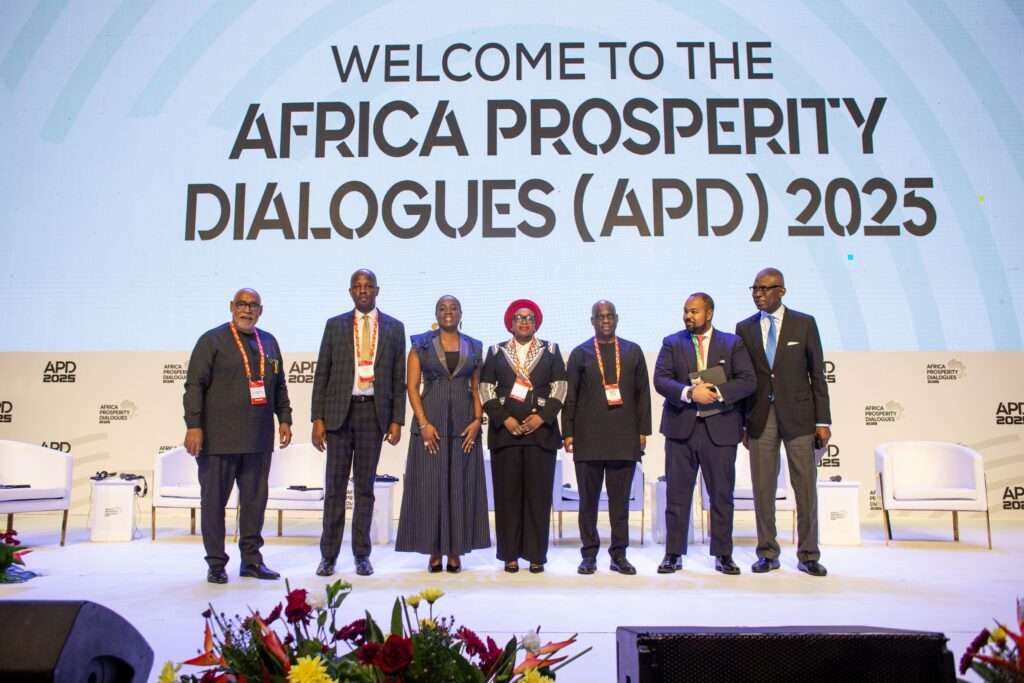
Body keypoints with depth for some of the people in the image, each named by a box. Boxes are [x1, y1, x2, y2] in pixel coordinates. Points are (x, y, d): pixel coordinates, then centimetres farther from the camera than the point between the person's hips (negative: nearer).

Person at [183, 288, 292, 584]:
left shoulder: (269, 342, 15)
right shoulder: (212, 340, 0)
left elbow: (279, 385, 18)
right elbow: (195, 385, -6)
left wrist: (284, 418, 10)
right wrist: (193, 425, -13)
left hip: (259, 438, 5)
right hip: (219, 437, -4)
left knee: (255, 499, 9)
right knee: (214, 500, 4)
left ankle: (251, 559, 19)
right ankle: (216, 563, 15)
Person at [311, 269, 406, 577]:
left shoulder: (394, 328, 6)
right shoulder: (335, 325, 6)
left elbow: (398, 378, 5)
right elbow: (322, 375, 5)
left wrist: (397, 420, -1)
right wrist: (317, 418, -2)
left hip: (374, 412, 0)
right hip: (339, 411, 0)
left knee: (365, 486, 7)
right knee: (335, 485, 4)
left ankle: (362, 555, 16)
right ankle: (328, 555, 14)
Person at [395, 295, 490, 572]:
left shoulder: (474, 348, 10)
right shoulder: (421, 344, 4)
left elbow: (476, 388, 10)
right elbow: (412, 387, -1)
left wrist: (477, 420, -5)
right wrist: (423, 424, -11)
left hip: (463, 423, 2)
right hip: (430, 421, -1)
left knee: (461, 485, 3)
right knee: (430, 485, 0)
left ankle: (455, 552, 11)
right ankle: (434, 551, 9)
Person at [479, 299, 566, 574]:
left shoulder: (550, 350, 10)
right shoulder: (496, 351, 10)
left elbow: (559, 387, 3)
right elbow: (486, 389, 4)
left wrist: (542, 417, -9)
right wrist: (504, 419, -8)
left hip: (541, 430, 0)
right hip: (505, 430, 0)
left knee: (538, 493, 1)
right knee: (508, 493, 2)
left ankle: (536, 554, 8)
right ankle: (510, 555, 9)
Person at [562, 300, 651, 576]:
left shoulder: (633, 352, 11)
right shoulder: (580, 353, 7)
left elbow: (642, 393, 9)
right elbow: (570, 396, 5)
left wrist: (643, 430, 3)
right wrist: (568, 432, -2)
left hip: (625, 437, 1)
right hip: (588, 438, -1)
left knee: (620, 499, 5)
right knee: (588, 499, 5)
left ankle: (619, 555, 13)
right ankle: (589, 555, 14)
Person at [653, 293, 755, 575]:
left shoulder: (733, 343, 6)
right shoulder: (672, 343, 7)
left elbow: (748, 381, -3)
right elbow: (660, 380, -3)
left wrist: (717, 392, -17)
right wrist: (689, 393, -19)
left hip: (720, 428, 0)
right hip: (681, 427, 1)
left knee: (722, 494, 6)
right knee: (677, 494, 4)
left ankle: (723, 555, 17)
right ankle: (673, 554, 13)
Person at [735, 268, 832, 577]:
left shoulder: (804, 323, 2)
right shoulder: (744, 328, 7)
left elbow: (817, 374, 1)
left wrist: (823, 421, -3)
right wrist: (741, 423, 4)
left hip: (798, 415, -1)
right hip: (760, 417, 2)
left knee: (806, 486, 3)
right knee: (762, 488, 5)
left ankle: (808, 555, 14)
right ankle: (767, 554, 16)